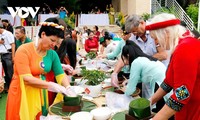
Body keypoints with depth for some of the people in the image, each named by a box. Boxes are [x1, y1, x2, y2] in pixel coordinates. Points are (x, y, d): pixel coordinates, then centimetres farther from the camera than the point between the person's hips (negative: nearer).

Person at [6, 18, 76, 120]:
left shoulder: (52, 54, -2)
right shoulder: (24, 50, -18)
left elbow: (61, 74, -2)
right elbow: (26, 78, -23)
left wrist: (68, 89, -21)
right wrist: (52, 86, -26)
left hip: (40, 94, 5)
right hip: (22, 94, -5)